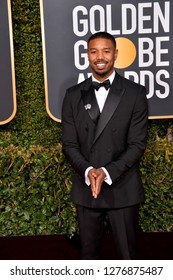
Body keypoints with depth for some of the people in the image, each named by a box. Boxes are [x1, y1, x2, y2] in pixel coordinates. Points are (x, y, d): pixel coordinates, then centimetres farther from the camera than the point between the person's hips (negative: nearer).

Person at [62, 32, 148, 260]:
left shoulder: (135, 93, -3)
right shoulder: (74, 95, 3)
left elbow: (138, 144, -7)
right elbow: (69, 143, 1)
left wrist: (107, 172, -18)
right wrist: (88, 171, -16)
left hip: (123, 188, -2)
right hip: (85, 188, 2)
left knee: (127, 252, 12)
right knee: (88, 251, 17)